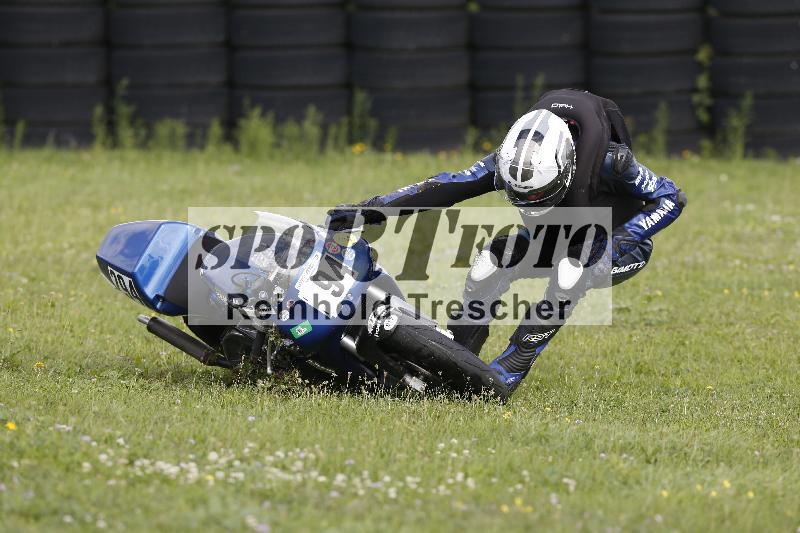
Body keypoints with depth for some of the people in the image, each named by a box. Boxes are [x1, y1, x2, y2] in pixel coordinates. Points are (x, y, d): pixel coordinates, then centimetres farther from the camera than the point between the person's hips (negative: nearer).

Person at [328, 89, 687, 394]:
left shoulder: (609, 161, -35)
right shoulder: (513, 161, -24)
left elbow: (672, 198, -24)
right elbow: (450, 186, -22)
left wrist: (619, 241, -37)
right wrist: (372, 209, -30)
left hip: (618, 246, -4)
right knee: (490, 260, -23)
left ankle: (513, 367, -30)